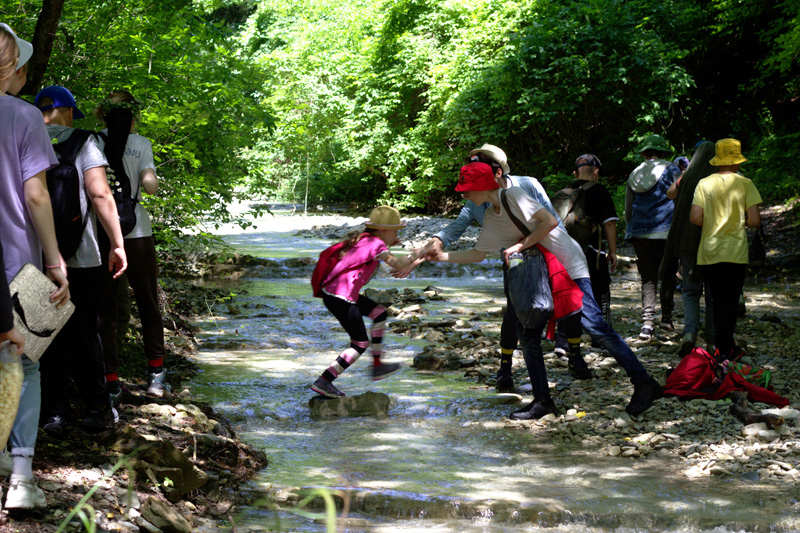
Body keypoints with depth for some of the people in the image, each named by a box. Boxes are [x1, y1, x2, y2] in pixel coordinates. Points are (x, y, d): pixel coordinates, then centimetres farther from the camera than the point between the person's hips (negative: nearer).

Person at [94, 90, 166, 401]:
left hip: (100, 234, 1)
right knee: (148, 304, 13)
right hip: (135, 232, -1)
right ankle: (156, 372, 13)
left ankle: (110, 381, 3)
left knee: (105, 308, 5)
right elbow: (149, 184, -13)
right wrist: (153, 181, 1)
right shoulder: (141, 144, -1)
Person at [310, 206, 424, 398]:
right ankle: (323, 382, -5)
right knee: (360, 344, -1)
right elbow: (397, 264, -21)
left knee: (380, 312, 22)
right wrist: (415, 255, -4)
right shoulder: (375, 244, -12)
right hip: (340, 298, -10)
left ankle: (377, 366, 25)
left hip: (333, 292, 10)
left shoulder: (364, 239, 14)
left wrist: (387, 245, 22)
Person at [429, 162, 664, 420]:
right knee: (528, 334, 3)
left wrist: (520, 245, -17)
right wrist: (441, 256, 16)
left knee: (593, 325, -18)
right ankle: (542, 401, 10)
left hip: (570, 266, -9)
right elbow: (478, 253, 21)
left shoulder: (513, 195, -14)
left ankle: (644, 384, -15)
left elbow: (550, 221, -21)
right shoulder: (490, 217, 10)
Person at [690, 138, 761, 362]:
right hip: (735, 251, -3)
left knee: (718, 301, 15)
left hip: (708, 251, 3)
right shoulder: (745, 184, -5)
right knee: (730, 302, 4)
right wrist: (739, 221, 12)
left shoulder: (704, 183, 0)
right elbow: (754, 220, -9)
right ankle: (724, 350, 2)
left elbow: (695, 217, -6)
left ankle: (726, 347, 23)